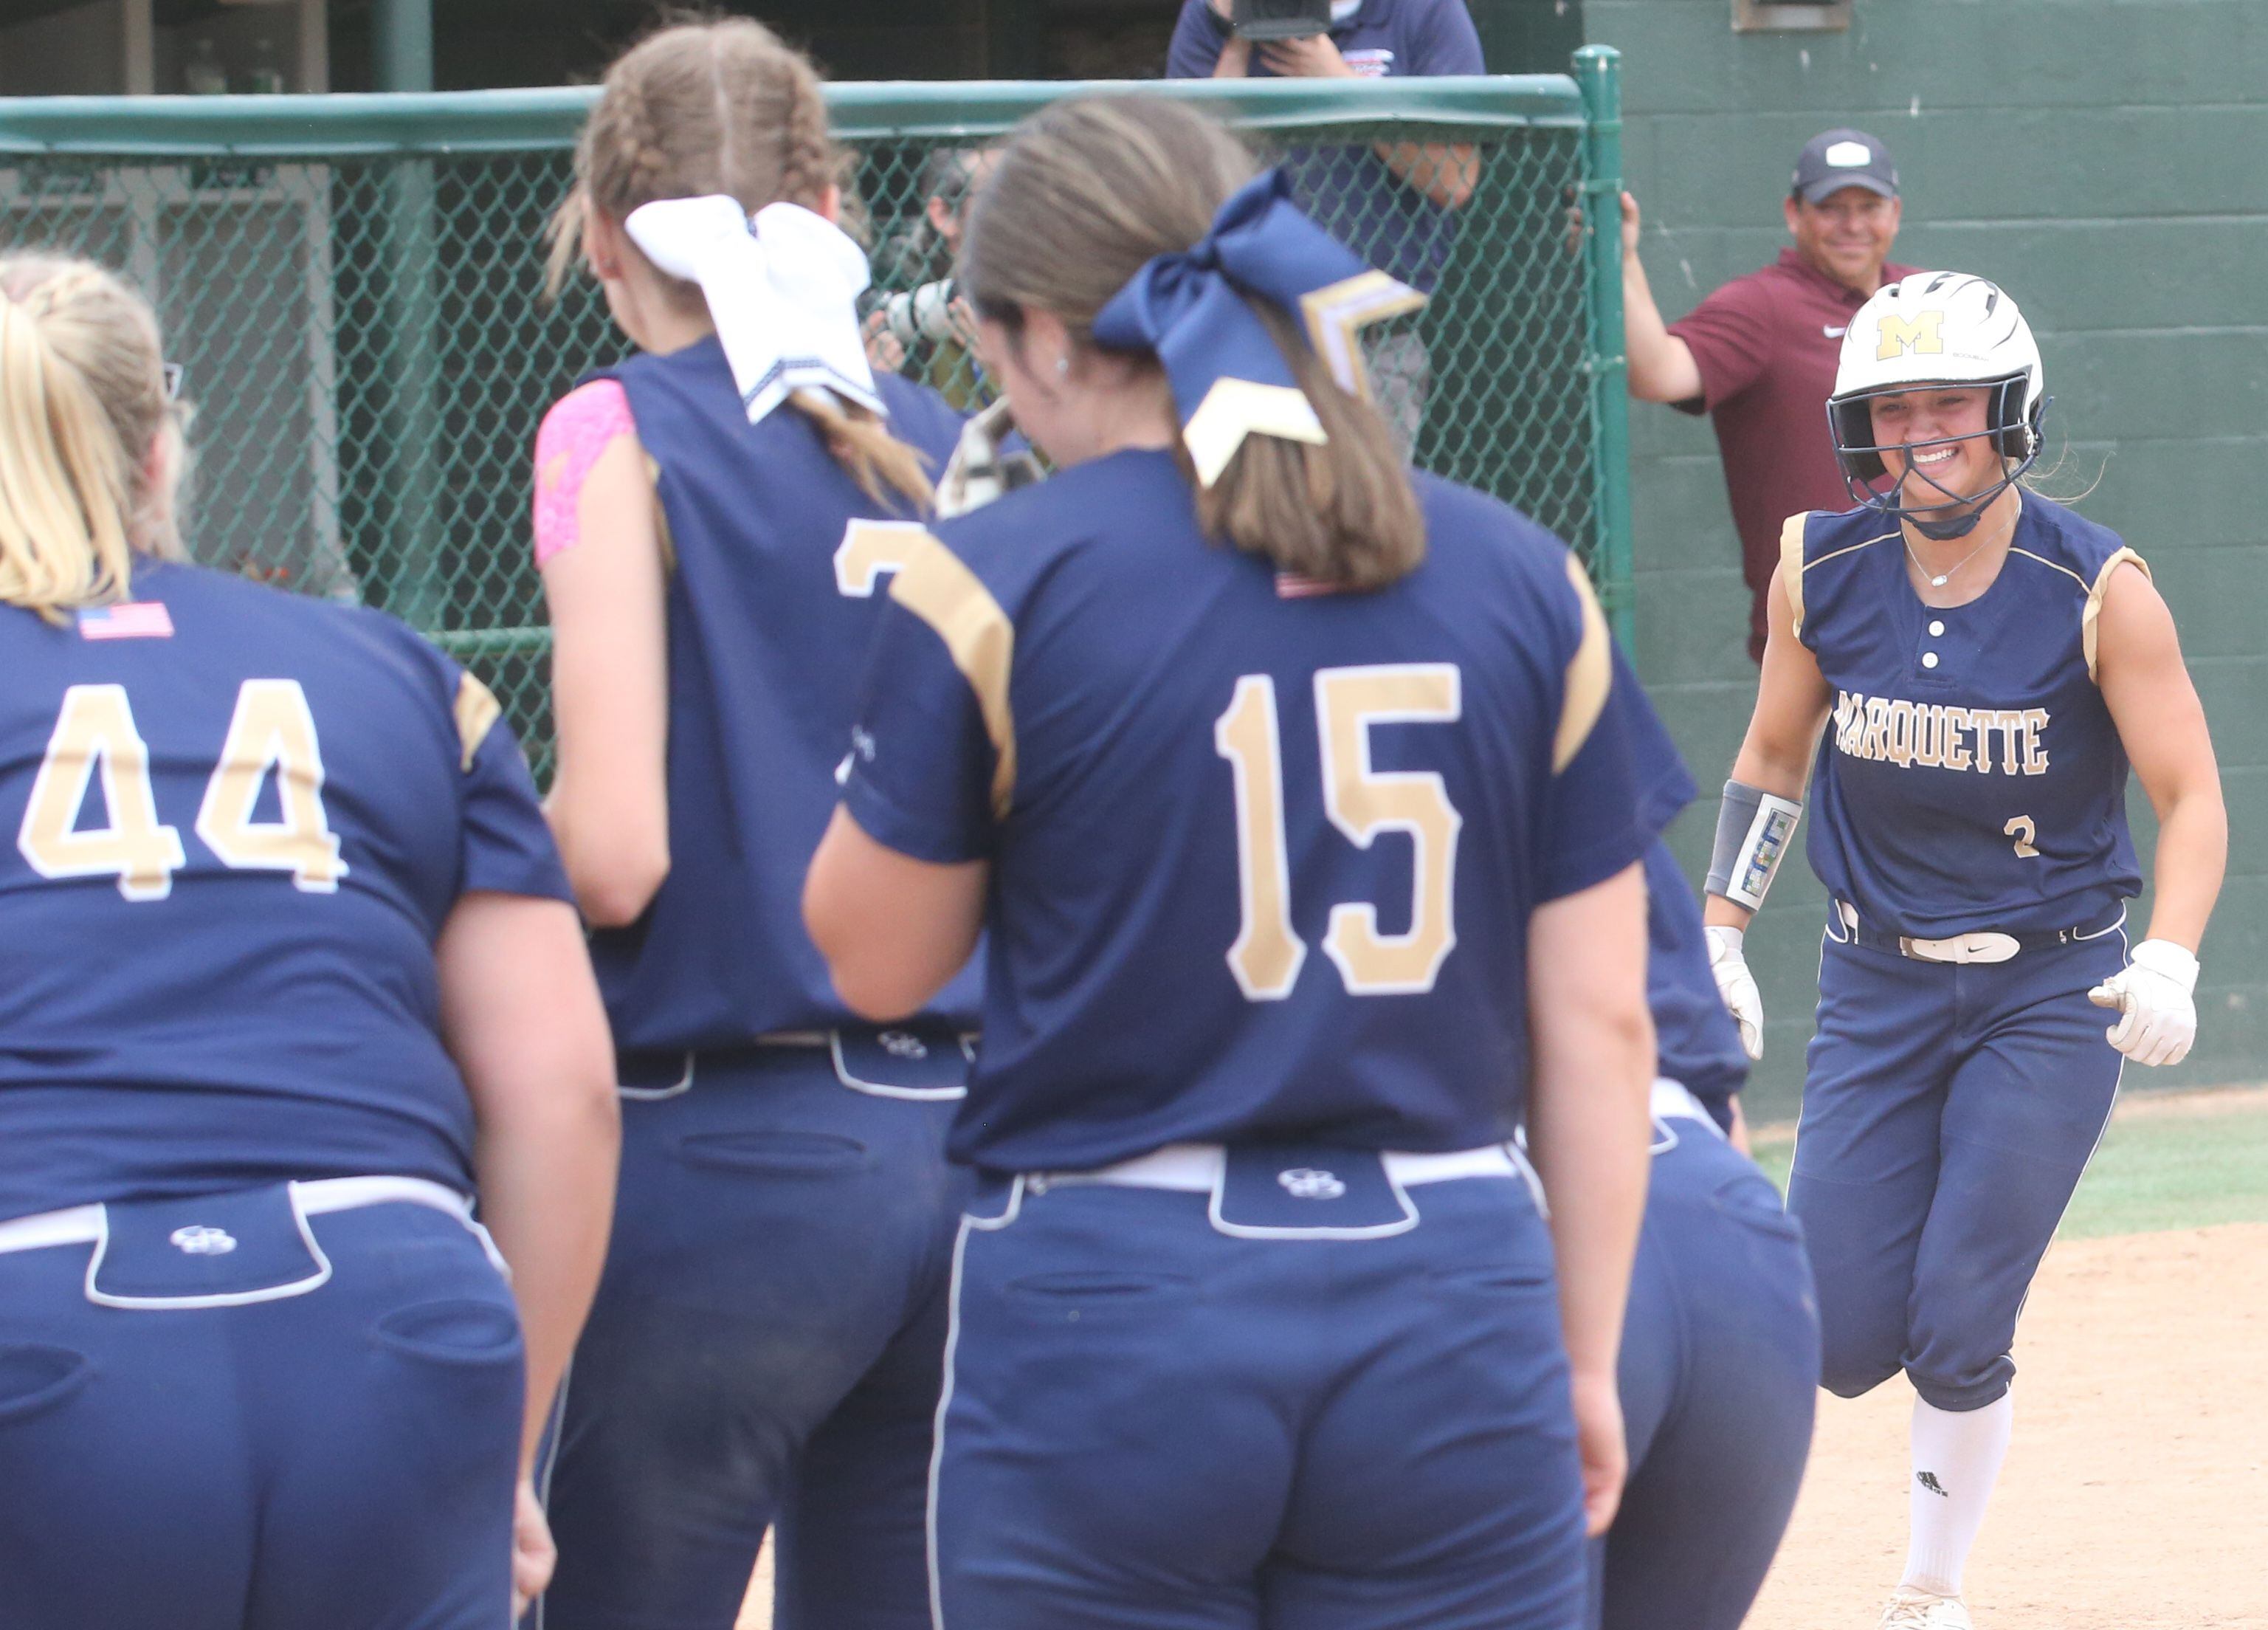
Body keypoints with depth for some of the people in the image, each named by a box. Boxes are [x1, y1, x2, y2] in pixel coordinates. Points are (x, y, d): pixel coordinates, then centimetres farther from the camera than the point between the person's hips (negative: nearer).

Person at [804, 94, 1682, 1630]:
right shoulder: (1523, 581, 4)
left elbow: (873, 960, 5)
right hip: (1453, 1312, 3)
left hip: (1108, 1320, -2)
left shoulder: (1002, 580, -6)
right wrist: (1587, 1352, 14)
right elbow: (1600, 1023, 6)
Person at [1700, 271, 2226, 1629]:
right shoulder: (1819, 571, -5)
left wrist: (2169, 961, -29)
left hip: (2050, 994, -3)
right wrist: (1719, 938, 2)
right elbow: (1774, 760, 11)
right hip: (1876, 990, 3)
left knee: (1957, 1333, -8)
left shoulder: (2098, 588, -14)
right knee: (1844, 1341, -3)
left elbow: (2192, 797, -13)